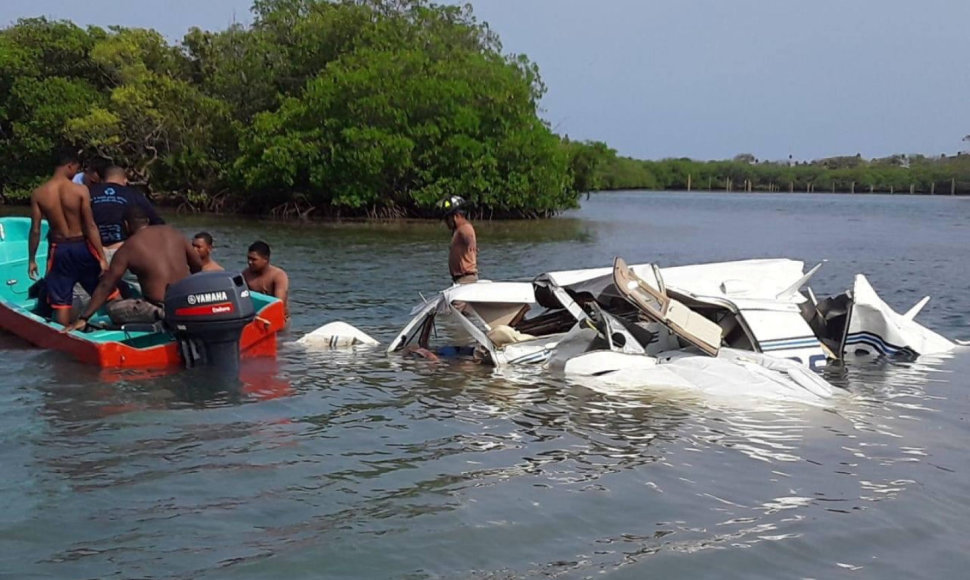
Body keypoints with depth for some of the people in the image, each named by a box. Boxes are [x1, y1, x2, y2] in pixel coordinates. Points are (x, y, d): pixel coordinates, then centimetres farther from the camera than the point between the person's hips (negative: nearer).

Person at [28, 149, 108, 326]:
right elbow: (90, 226, -14)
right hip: (81, 246, -2)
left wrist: (31, 260, 6)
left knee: (61, 302, 8)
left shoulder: (38, 194, -6)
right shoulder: (80, 190, -13)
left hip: (58, 249, 2)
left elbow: (35, 230, -4)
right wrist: (102, 257, -11)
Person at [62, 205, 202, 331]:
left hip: (162, 311, -6)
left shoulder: (127, 248, -2)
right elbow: (198, 266, 13)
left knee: (113, 308, 11)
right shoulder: (173, 232, 8)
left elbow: (105, 287, -2)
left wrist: (83, 318, 2)